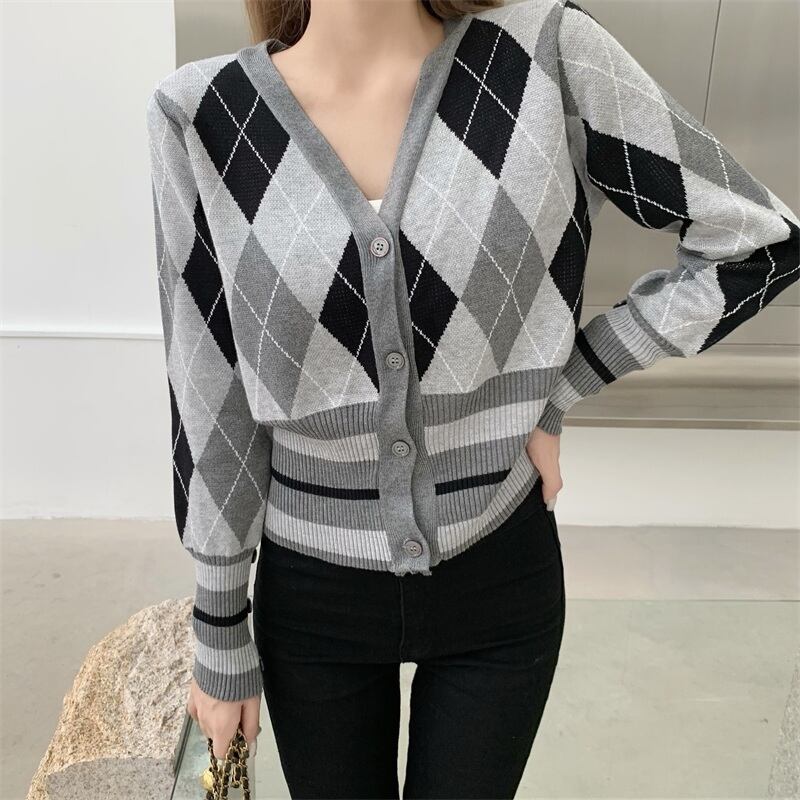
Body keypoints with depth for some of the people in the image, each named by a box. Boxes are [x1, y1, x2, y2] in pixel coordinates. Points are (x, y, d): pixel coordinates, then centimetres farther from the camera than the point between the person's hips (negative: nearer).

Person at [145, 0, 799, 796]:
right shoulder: (201, 114, -12)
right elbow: (209, 402, -7)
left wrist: (554, 388, -10)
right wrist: (221, 639, 1)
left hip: (500, 580, 1)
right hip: (311, 595, 1)